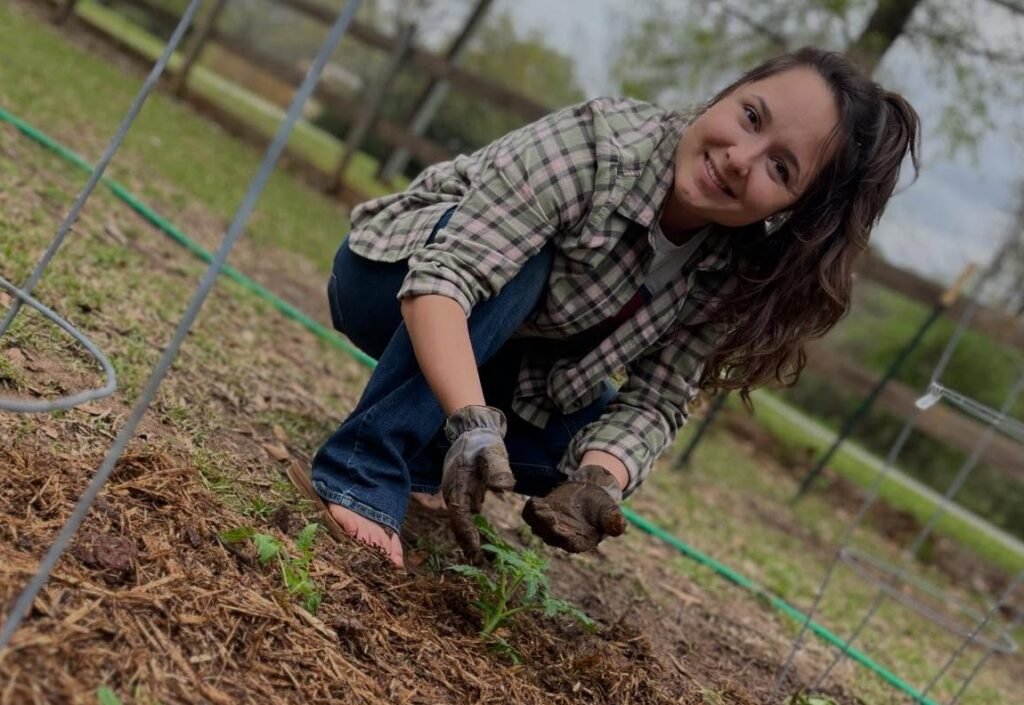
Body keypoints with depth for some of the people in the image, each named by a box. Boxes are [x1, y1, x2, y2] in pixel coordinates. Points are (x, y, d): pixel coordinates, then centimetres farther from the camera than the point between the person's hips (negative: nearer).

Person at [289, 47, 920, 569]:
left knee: (620, 447, -14)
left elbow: (656, 400, -19)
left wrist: (597, 481, -39)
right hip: (391, 280, -5)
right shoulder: (600, 145, -35)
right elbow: (446, 273, -41)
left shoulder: (730, 275, -17)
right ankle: (359, 471, -27)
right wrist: (473, 423, -55)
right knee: (518, 260, -34)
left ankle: (416, 460, 4)